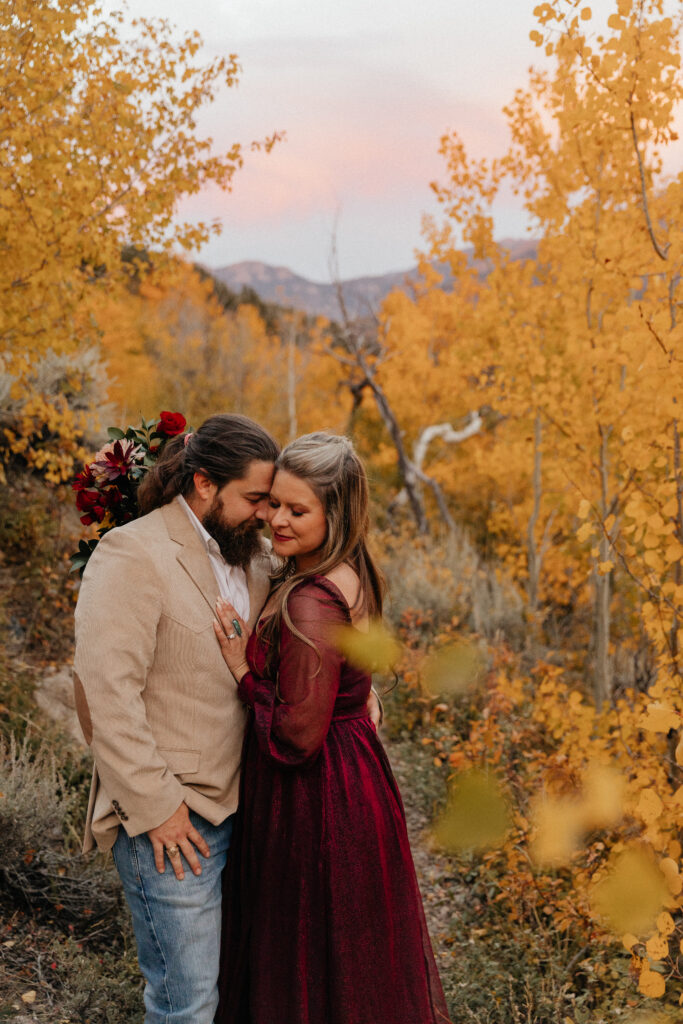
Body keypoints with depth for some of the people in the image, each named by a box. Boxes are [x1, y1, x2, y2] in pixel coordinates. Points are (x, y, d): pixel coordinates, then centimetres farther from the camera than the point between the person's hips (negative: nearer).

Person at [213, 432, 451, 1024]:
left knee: (304, 965, 11)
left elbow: (298, 735, -25)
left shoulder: (311, 604, -26)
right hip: (357, 775, 9)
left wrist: (244, 674, -14)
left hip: (315, 798, -9)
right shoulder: (350, 578, 2)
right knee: (356, 952, 24)